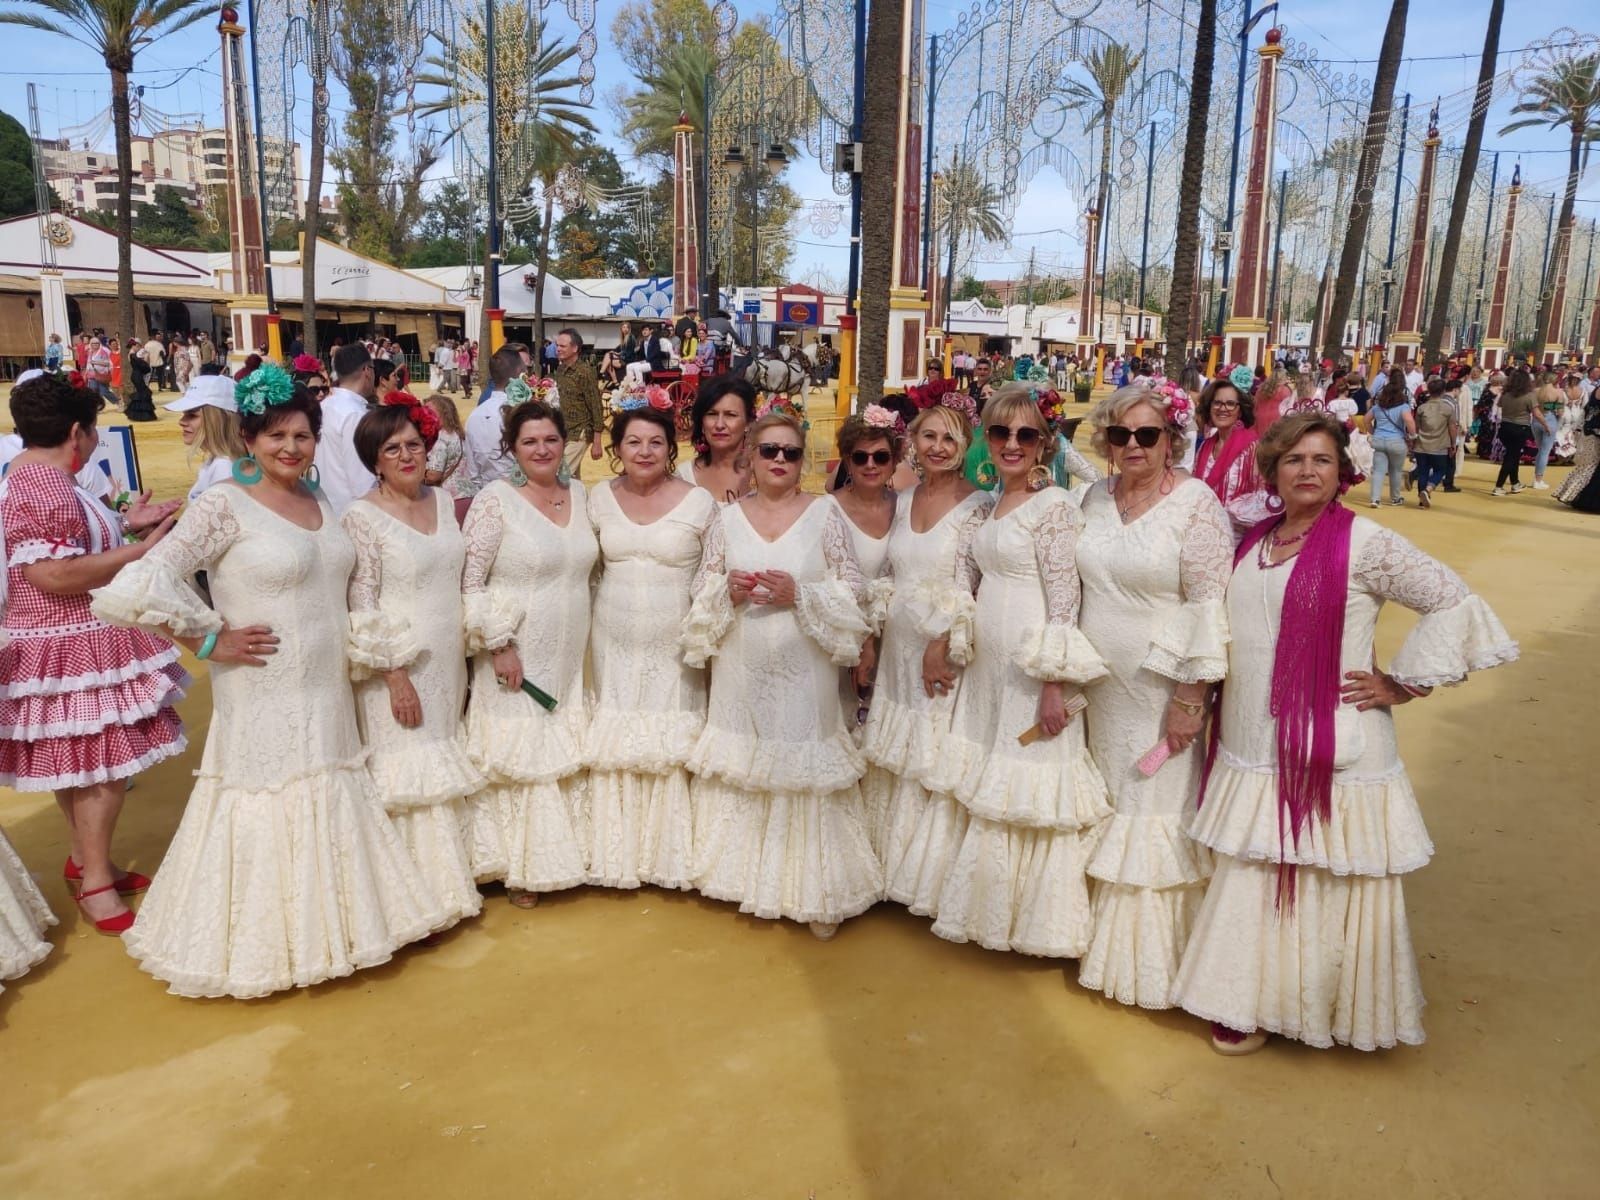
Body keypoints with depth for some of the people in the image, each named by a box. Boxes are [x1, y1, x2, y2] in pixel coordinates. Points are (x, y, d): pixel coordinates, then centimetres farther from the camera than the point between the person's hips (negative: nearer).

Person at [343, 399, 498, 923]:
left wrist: (467, 653, 12)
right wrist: (395, 674, -17)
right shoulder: (361, 517, -11)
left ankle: (454, 873, 32)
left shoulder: (444, 501, 6)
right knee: (409, 774, 2)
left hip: (449, 664, 6)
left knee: (448, 765, 16)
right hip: (400, 668, -6)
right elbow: (362, 606, -13)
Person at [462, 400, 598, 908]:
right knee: (518, 758, 4)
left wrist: (579, 645, 12)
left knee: (565, 760, 13)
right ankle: (520, 870, 20)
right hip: (516, 660, -5)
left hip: (569, 661, 5)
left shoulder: (580, 495, 6)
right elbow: (469, 581, -13)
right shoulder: (495, 499, -11)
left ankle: (559, 855, 30)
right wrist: (499, 645, -17)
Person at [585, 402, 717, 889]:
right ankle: (616, 853, 24)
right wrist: (587, 630, 9)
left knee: (672, 746, 3)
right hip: (614, 644, 3)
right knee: (613, 744, 7)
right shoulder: (599, 497, 3)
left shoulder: (699, 501, -6)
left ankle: (669, 855, 21)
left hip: (674, 646, -2)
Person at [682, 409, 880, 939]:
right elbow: (703, 589, 11)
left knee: (805, 769, -1)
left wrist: (800, 595, -15)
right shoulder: (727, 518, 8)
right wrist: (729, 591, -9)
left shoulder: (825, 513, 1)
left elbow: (850, 589, 0)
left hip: (803, 670, -2)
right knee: (744, 765, 6)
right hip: (743, 669, 2)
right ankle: (756, 883, 23)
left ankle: (816, 893, 12)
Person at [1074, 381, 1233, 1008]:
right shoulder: (1095, 499, 6)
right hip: (1103, 685, 6)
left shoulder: (1196, 503, -12)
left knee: (1157, 813, 4)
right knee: (1110, 810, 16)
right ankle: (1110, 939, 33)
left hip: (1163, 689, -6)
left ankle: (1152, 958, 22)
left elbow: (1210, 605, -15)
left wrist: (1192, 697, -18)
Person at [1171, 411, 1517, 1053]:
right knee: (1251, 880, 14)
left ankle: (1324, 1006, 21)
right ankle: (1250, 1000, 30)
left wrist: (1401, 684, -10)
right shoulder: (1253, 542, 10)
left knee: (1323, 882, 3)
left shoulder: (1365, 543, -9)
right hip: (1253, 749, 6)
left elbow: (1455, 604, -11)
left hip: (1330, 752, -6)